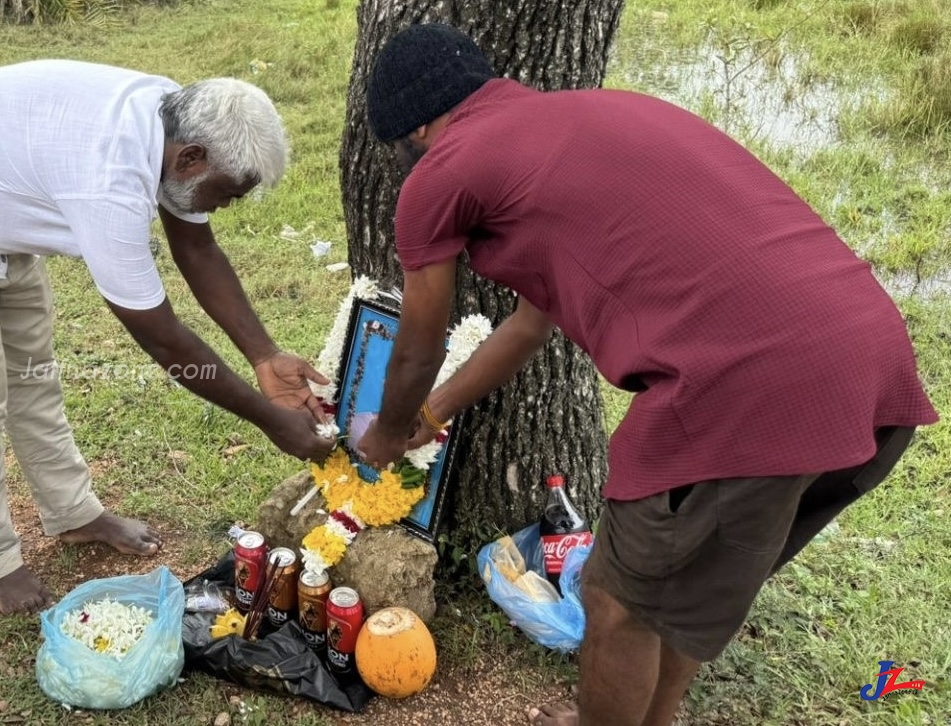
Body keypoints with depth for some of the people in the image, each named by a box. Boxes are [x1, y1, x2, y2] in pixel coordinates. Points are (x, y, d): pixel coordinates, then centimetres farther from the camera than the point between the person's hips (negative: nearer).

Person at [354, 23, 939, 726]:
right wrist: (432, 414, 49)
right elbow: (531, 324, 38)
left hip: (751, 383, -9)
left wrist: (389, 434, 43)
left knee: (623, 603, 18)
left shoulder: (442, 174, 7)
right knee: (687, 581, 29)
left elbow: (418, 353, 22)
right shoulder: (585, 121, 29)